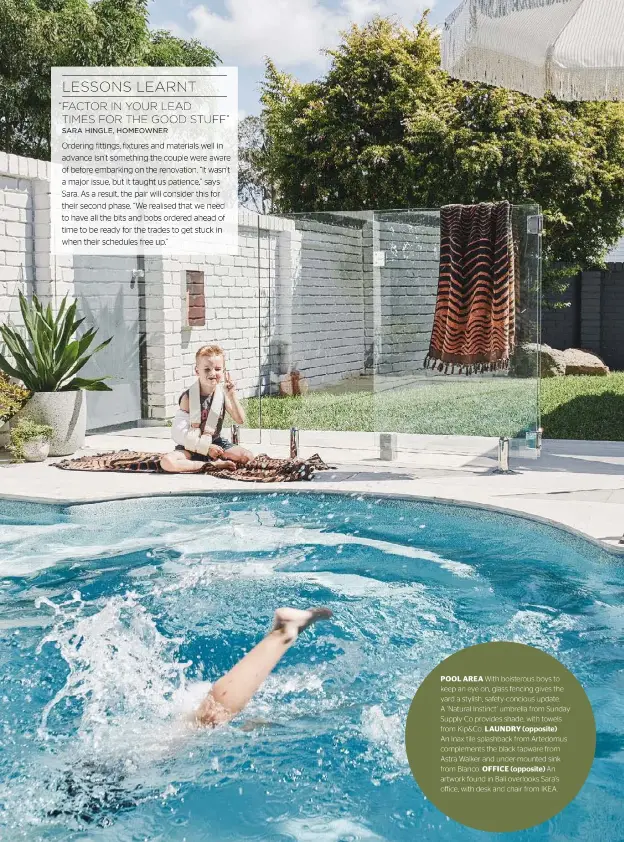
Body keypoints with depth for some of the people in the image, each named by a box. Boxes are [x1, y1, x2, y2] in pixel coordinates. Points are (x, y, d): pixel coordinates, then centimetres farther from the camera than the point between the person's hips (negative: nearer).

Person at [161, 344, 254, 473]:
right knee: (167, 462, -33)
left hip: (215, 443, 2)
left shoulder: (223, 394, -3)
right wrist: (206, 447, -19)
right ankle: (213, 465, -26)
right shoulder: (188, 397, -13)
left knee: (247, 456, -20)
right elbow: (179, 431, -16)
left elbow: (240, 420, -8)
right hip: (191, 446, -2)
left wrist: (232, 396, -21)